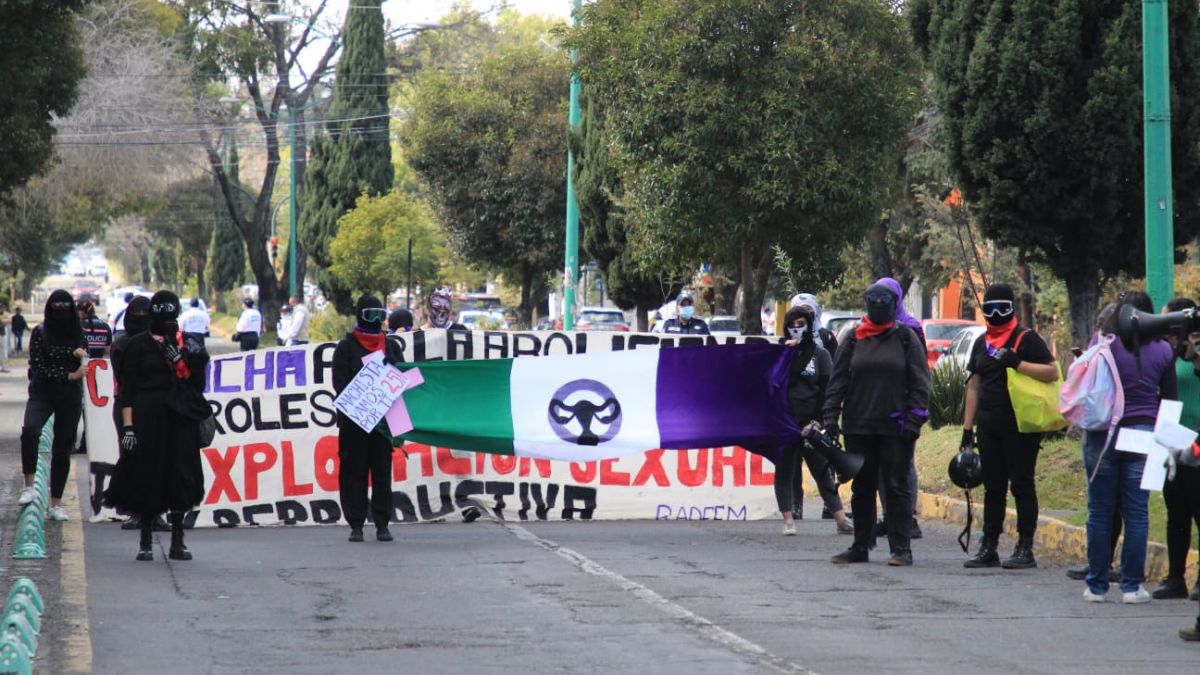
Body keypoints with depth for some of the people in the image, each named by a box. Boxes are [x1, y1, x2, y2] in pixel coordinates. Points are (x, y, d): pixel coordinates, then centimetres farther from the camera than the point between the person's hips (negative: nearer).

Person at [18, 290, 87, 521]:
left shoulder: (78, 333, 6)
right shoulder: (40, 333, -2)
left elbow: (84, 368, 11)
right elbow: (38, 367, -8)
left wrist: (81, 356, -11)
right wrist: (69, 376, -12)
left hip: (70, 397, 3)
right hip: (42, 393, -3)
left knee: (63, 448, 4)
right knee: (30, 430, -30)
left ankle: (56, 504, 10)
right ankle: (30, 486, -22)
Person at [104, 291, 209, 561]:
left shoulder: (188, 344, 9)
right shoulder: (138, 344, 2)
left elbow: (195, 384, 2)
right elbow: (126, 387, -1)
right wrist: (127, 425, -10)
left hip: (180, 420, 2)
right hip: (147, 419, -2)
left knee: (180, 478, 1)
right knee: (146, 477, -1)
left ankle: (177, 542, 9)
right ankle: (145, 542, 8)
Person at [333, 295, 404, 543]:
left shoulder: (391, 346, 16)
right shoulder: (346, 347, 4)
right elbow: (340, 383, -4)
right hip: (353, 420, -3)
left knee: (382, 471, 2)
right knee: (354, 471, -1)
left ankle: (382, 524, 6)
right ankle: (356, 524, 3)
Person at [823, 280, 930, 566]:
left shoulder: (905, 337, 3)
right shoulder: (854, 339, 9)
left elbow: (920, 381, 0)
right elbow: (837, 381, 8)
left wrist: (915, 419, -9)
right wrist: (831, 418, -1)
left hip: (895, 426, -3)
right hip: (858, 426, 3)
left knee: (897, 488, -2)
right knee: (862, 488, 9)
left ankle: (900, 548, 1)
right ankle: (860, 547, 17)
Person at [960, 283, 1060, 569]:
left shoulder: (1027, 339, -3)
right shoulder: (981, 343, 17)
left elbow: (1052, 372, -13)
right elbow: (974, 385, 19)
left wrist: (1017, 363, -21)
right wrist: (968, 427, 15)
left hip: (1020, 426, -6)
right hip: (989, 427, 6)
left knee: (1022, 486, -2)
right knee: (993, 488, 9)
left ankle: (1025, 549, 1)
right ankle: (988, 548, 14)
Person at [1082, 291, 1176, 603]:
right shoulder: (1162, 350, 1)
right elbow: (1169, 397, 9)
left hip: (1102, 433, -1)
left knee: (1099, 511, 5)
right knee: (1136, 513, 5)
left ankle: (1096, 586, 9)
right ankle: (1132, 586, 3)